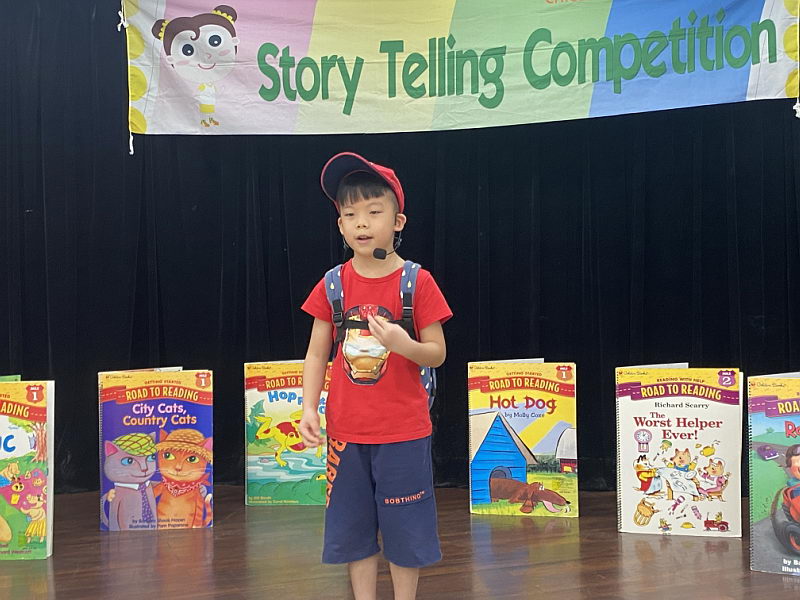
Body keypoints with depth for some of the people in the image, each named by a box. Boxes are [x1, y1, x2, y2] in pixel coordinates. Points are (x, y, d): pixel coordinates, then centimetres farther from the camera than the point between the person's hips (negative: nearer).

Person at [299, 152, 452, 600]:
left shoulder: (417, 282, -7)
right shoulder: (333, 285, 1)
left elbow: (437, 353, -5)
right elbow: (317, 353, 4)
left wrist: (404, 345, -26)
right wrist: (309, 408, -6)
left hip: (403, 431, -3)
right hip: (347, 429, 3)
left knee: (405, 529, 5)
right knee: (354, 529, 10)